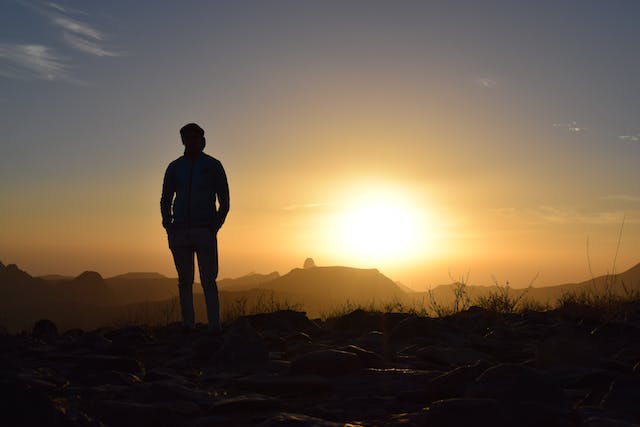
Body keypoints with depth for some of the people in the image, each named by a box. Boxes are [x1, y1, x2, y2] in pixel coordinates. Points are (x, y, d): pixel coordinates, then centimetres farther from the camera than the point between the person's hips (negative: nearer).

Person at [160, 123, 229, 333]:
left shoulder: (213, 165, 8)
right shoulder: (174, 167, 14)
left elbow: (224, 202, 6)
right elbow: (165, 201, 16)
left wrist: (214, 228, -5)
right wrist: (169, 229, 2)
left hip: (205, 232, -2)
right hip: (180, 233, 3)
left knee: (208, 281, -7)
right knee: (184, 282, 1)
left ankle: (214, 327, -8)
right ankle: (188, 326, 4)